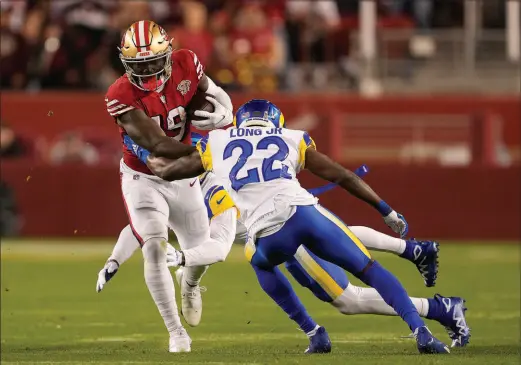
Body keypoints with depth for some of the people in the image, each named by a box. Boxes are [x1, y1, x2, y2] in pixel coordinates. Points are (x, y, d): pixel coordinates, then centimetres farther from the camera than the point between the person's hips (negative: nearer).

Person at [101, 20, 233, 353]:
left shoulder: (185, 64, -17)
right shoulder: (122, 96, -29)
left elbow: (214, 95, 0)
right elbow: (158, 145, -33)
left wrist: (222, 114, -24)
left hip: (182, 177, 4)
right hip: (143, 178, -4)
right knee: (155, 249, -20)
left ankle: (191, 286, 51)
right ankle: (176, 332, -8)